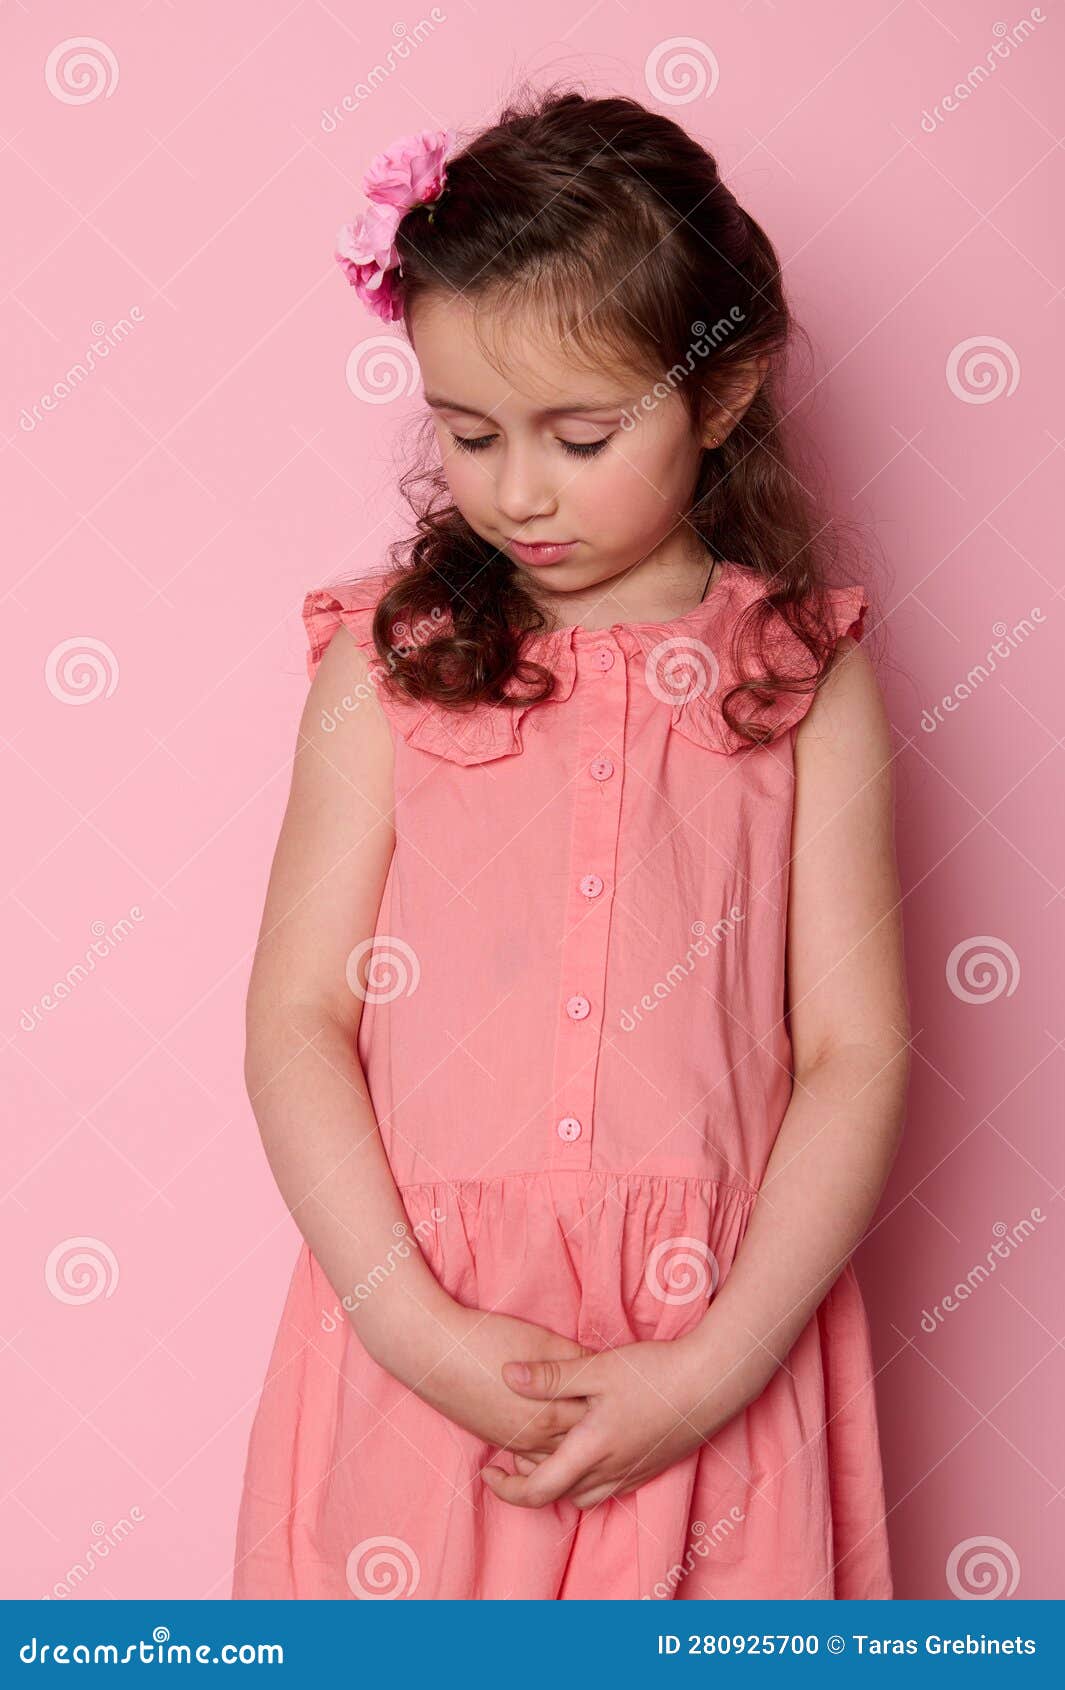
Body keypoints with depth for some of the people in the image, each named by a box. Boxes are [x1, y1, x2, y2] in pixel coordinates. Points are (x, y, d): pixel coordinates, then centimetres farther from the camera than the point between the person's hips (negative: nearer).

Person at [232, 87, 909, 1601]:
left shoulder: (804, 674, -2)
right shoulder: (391, 661, -1)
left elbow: (856, 1051, -4)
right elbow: (298, 1018, -3)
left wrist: (717, 1365, -12)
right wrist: (413, 1323, -13)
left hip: (715, 1351, 0)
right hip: (419, 1349, 1)